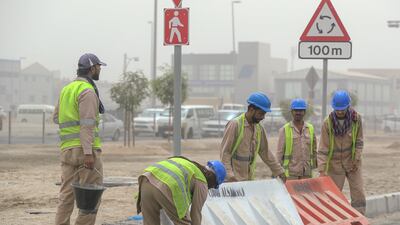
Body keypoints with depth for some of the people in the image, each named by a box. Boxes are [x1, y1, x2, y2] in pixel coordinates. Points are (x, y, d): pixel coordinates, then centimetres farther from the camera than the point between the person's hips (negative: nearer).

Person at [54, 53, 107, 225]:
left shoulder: (66, 89, 16)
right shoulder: (87, 91, -10)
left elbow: (56, 117, 23)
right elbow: (87, 123, -18)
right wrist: (88, 152, -22)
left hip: (67, 149, 8)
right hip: (85, 148, -8)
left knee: (67, 195, 7)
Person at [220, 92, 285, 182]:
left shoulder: (259, 129, 11)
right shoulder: (235, 125, -10)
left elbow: (265, 152, 21)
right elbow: (225, 152, -13)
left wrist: (279, 172, 19)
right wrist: (229, 175, -23)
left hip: (249, 179, 6)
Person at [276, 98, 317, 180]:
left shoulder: (310, 129, 9)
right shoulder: (285, 130, 0)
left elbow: (314, 150, 15)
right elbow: (279, 153, 1)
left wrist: (314, 166, 12)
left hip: (307, 173, 3)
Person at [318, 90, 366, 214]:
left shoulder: (356, 118, -10)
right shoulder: (328, 123, -15)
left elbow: (359, 141, 1)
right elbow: (323, 149, -14)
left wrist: (357, 158, -9)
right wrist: (322, 170, -20)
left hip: (352, 163, 2)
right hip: (335, 164, -1)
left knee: (359, 194, -1)